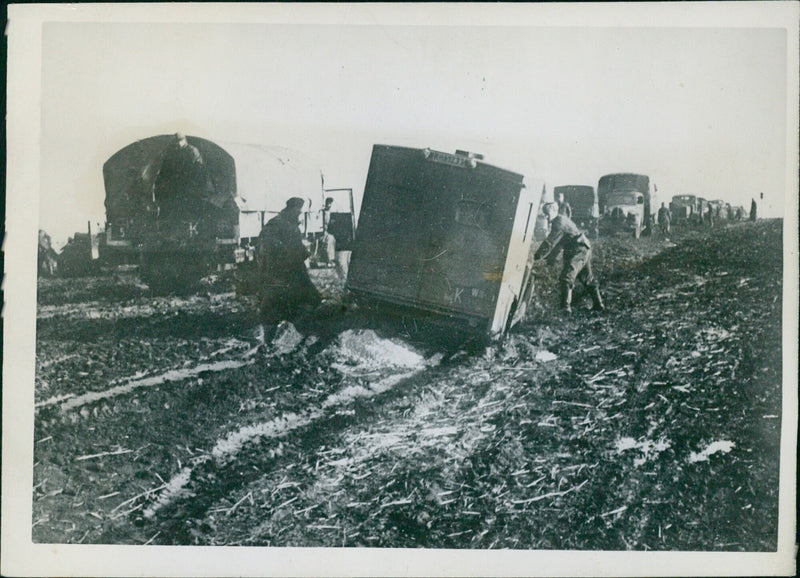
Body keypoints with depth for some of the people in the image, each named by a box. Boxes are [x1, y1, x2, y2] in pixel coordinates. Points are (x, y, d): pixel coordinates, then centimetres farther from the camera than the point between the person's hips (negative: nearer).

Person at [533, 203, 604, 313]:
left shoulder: (559, 222, -15)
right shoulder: (561, 220, 18)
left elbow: (550, 242, -20)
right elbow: (557, 243, 24)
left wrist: (537, 256, -17)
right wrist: (550, 258, 22)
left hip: (578, 250, -11)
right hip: (585, 249, 11)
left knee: (566, 277, -16)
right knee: (588, 278, 20)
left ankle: (566, 307, -23)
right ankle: (598, 304, 30)